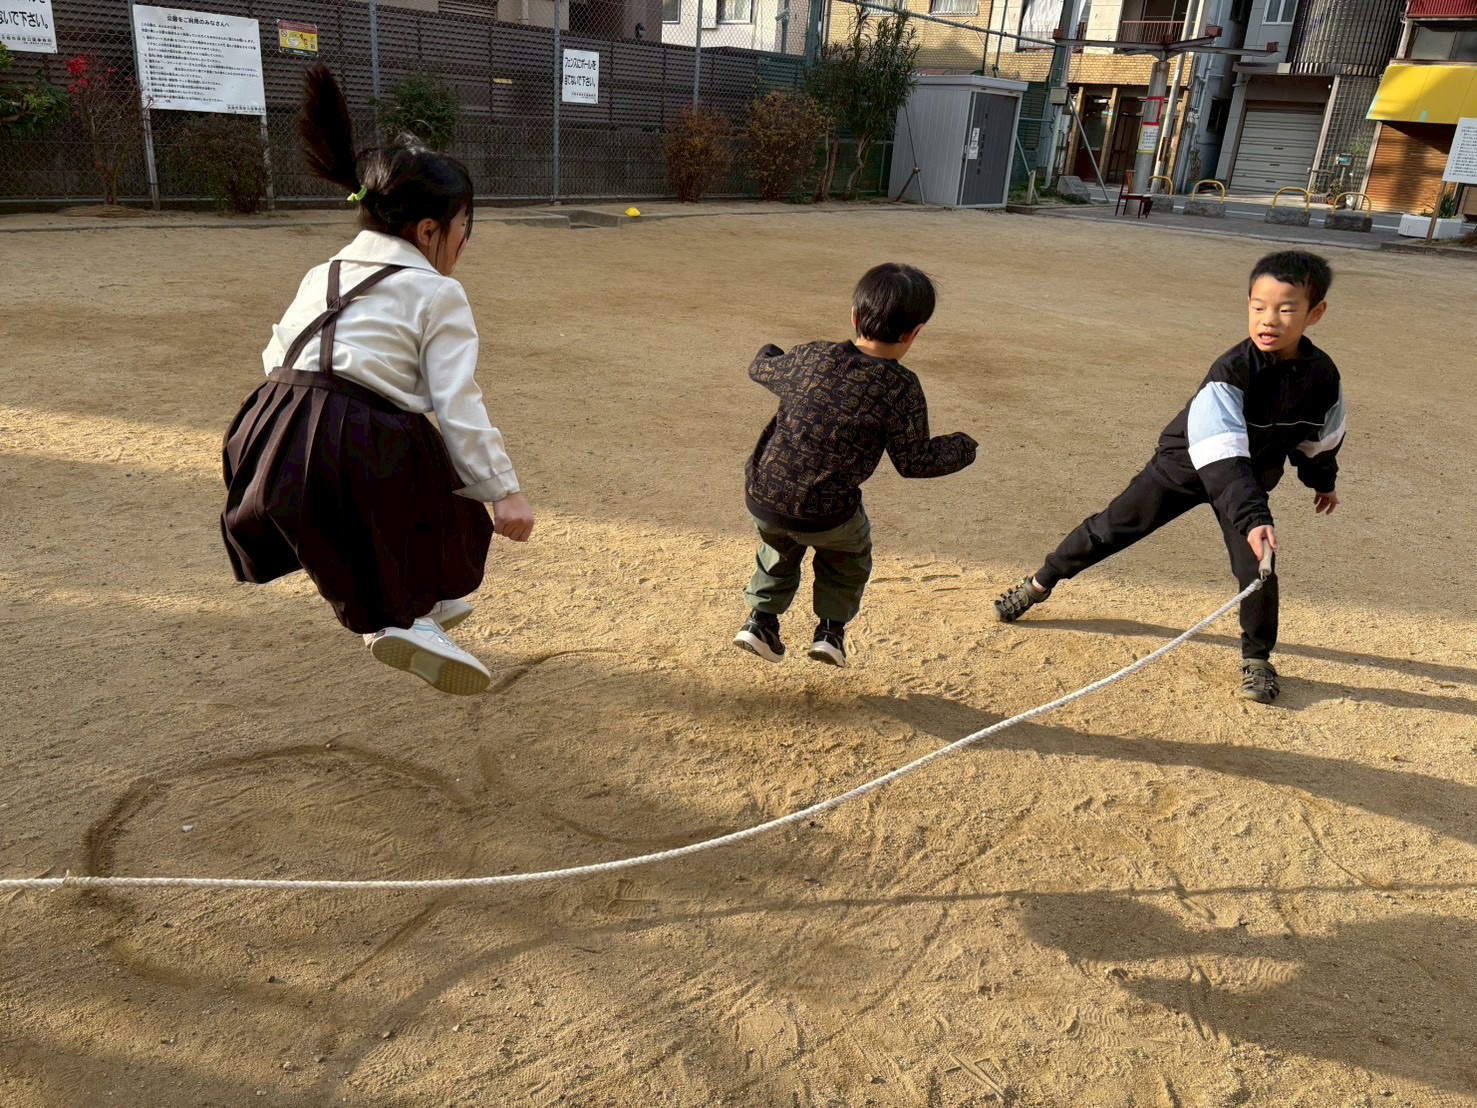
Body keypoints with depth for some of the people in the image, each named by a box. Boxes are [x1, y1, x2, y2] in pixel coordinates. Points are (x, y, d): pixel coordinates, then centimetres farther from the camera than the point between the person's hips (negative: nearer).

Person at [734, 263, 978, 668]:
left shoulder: (813, 357, -2)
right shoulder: (901, 387, -12)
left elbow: (761, 371, 17)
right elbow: (914, 460, -6)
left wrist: (767, 354, 40)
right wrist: (961, 447, 11)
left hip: (762, 499, 3)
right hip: (827, 518, -3)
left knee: (780, 547, 36)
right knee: (850, 552, 31)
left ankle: (761, 617, 29)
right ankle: (831, 628, 27)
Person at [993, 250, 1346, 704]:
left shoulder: (1322, 375, -17)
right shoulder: (1231, 371, -32)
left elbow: (1321, 435, 7)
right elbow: (1221, 459, -41)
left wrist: (1323, 480, 21)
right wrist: (1252, 518, -49)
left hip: (1249, 477, 3)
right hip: (1187, 462, -3)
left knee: (1256, 568, -7)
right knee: (1112, 527, 3)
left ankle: (1257, 658, 16)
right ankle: (1040, 583, 22)